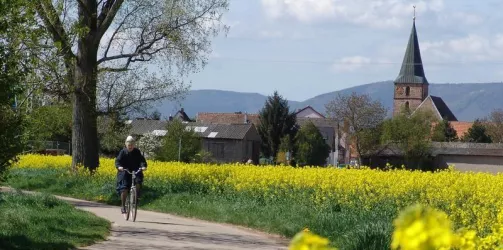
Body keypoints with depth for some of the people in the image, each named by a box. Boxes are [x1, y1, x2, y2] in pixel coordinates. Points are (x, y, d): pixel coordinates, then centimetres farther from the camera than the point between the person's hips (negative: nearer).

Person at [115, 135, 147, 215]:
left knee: (138, 182, -26)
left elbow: (142, 160, -7)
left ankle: (136, 197, -1)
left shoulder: (137, 152, 0)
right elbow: (118, 161, -10)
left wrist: (143, 166, -28)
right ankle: (123, 206, 3)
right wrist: (119, 166, -32)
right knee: (124, 189, -12)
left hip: (135, 172, 2)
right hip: (125, 172, -2)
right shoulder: (123, 152, -4)